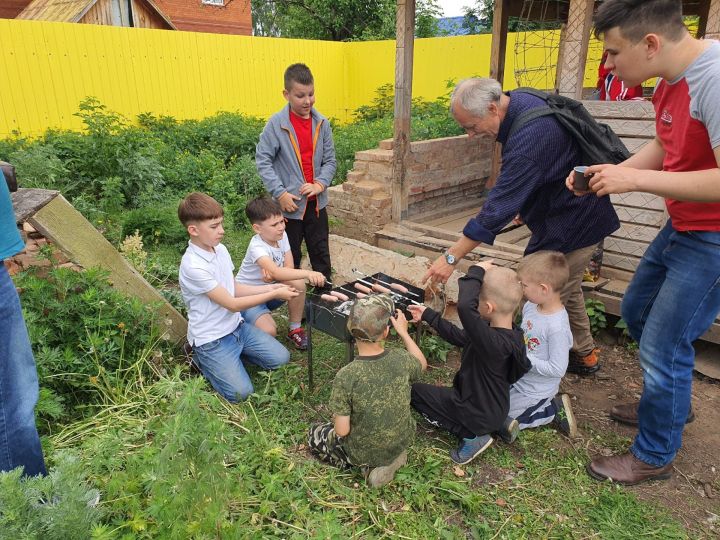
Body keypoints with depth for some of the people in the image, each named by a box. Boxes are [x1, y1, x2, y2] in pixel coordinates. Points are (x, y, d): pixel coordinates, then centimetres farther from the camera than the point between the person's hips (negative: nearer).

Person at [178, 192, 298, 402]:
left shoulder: (220, 249, -1)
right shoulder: (193, 266, -26)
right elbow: (232, 304, -22)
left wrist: (270, 288, -3)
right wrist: (274, 295, -19)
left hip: (236, 327, 7)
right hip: (211, 339, -7)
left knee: (281, 358, 2)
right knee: (240, 392, -15)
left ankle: (234, 353, 17)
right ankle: (203, 360, 9)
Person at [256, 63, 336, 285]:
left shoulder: (322, 123, 1)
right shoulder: (276, 124, -9)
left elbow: (330, 160, 5)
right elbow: (262, 160, -9)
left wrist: (321, 183, -13)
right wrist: (280, 193, -16)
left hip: (316, 202, 3)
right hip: (290, 204, -3)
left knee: (321, 253, 14)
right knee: (290, 258, 10)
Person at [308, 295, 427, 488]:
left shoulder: (346, 377, -32)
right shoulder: (401, 358, -22)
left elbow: (342, 430, -23)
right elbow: (422, 364, 3)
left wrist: (337, 419, -2)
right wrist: (403, 332, 4)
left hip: (365, 453, -4)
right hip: (403, 441, 4)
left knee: (315, 434, 22)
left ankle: (370, 466, 7)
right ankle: (392, 457, 13)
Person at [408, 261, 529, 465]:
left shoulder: (494, 342, -38)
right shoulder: (505, 334, -9)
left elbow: (466, 307, -54)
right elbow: (461, 337, 6)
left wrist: (476, 272, -37)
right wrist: (428, 315, 11)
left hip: (479, 415, -9)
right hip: (493, 409, 9)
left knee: (414, 391, 4)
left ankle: (471, 436, 0)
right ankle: (487, 428, 13)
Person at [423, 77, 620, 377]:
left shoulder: (530, 139, -34)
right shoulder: (518, 101, -4)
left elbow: (500, 206, -34)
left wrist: (452, 257, -30)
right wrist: (524, 206, 18)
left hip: (571, 223, -10)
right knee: (565, 289, 23)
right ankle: (584, 355, 40)